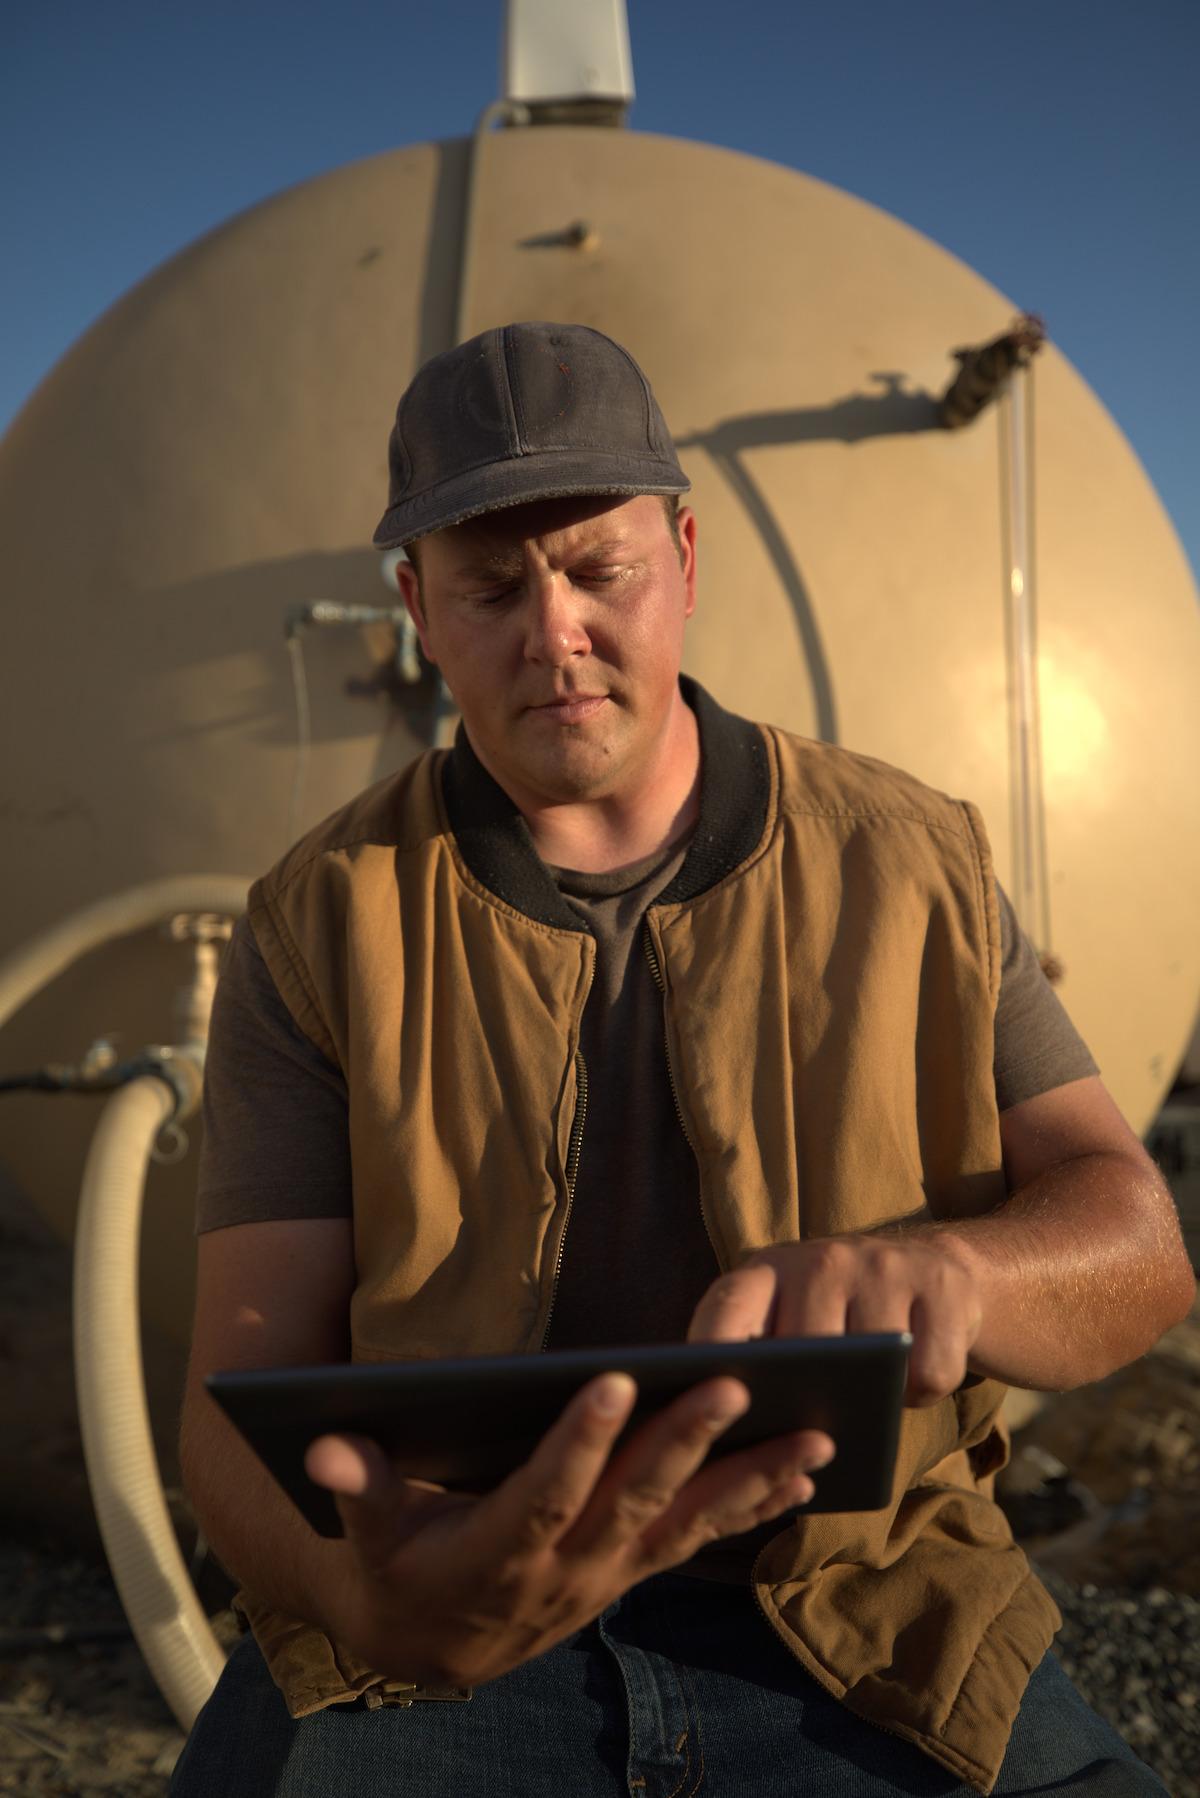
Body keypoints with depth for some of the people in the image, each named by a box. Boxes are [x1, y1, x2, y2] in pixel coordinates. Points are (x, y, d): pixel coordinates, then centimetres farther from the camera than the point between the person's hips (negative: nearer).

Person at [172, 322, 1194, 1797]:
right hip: (425, 1658, -1)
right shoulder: (321, 927, 0)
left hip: (856, 1629, 2)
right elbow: (246, 1392, -6)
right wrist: (374, 1601, -30)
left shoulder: (908, 864, 4)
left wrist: (932, 1268, -24)